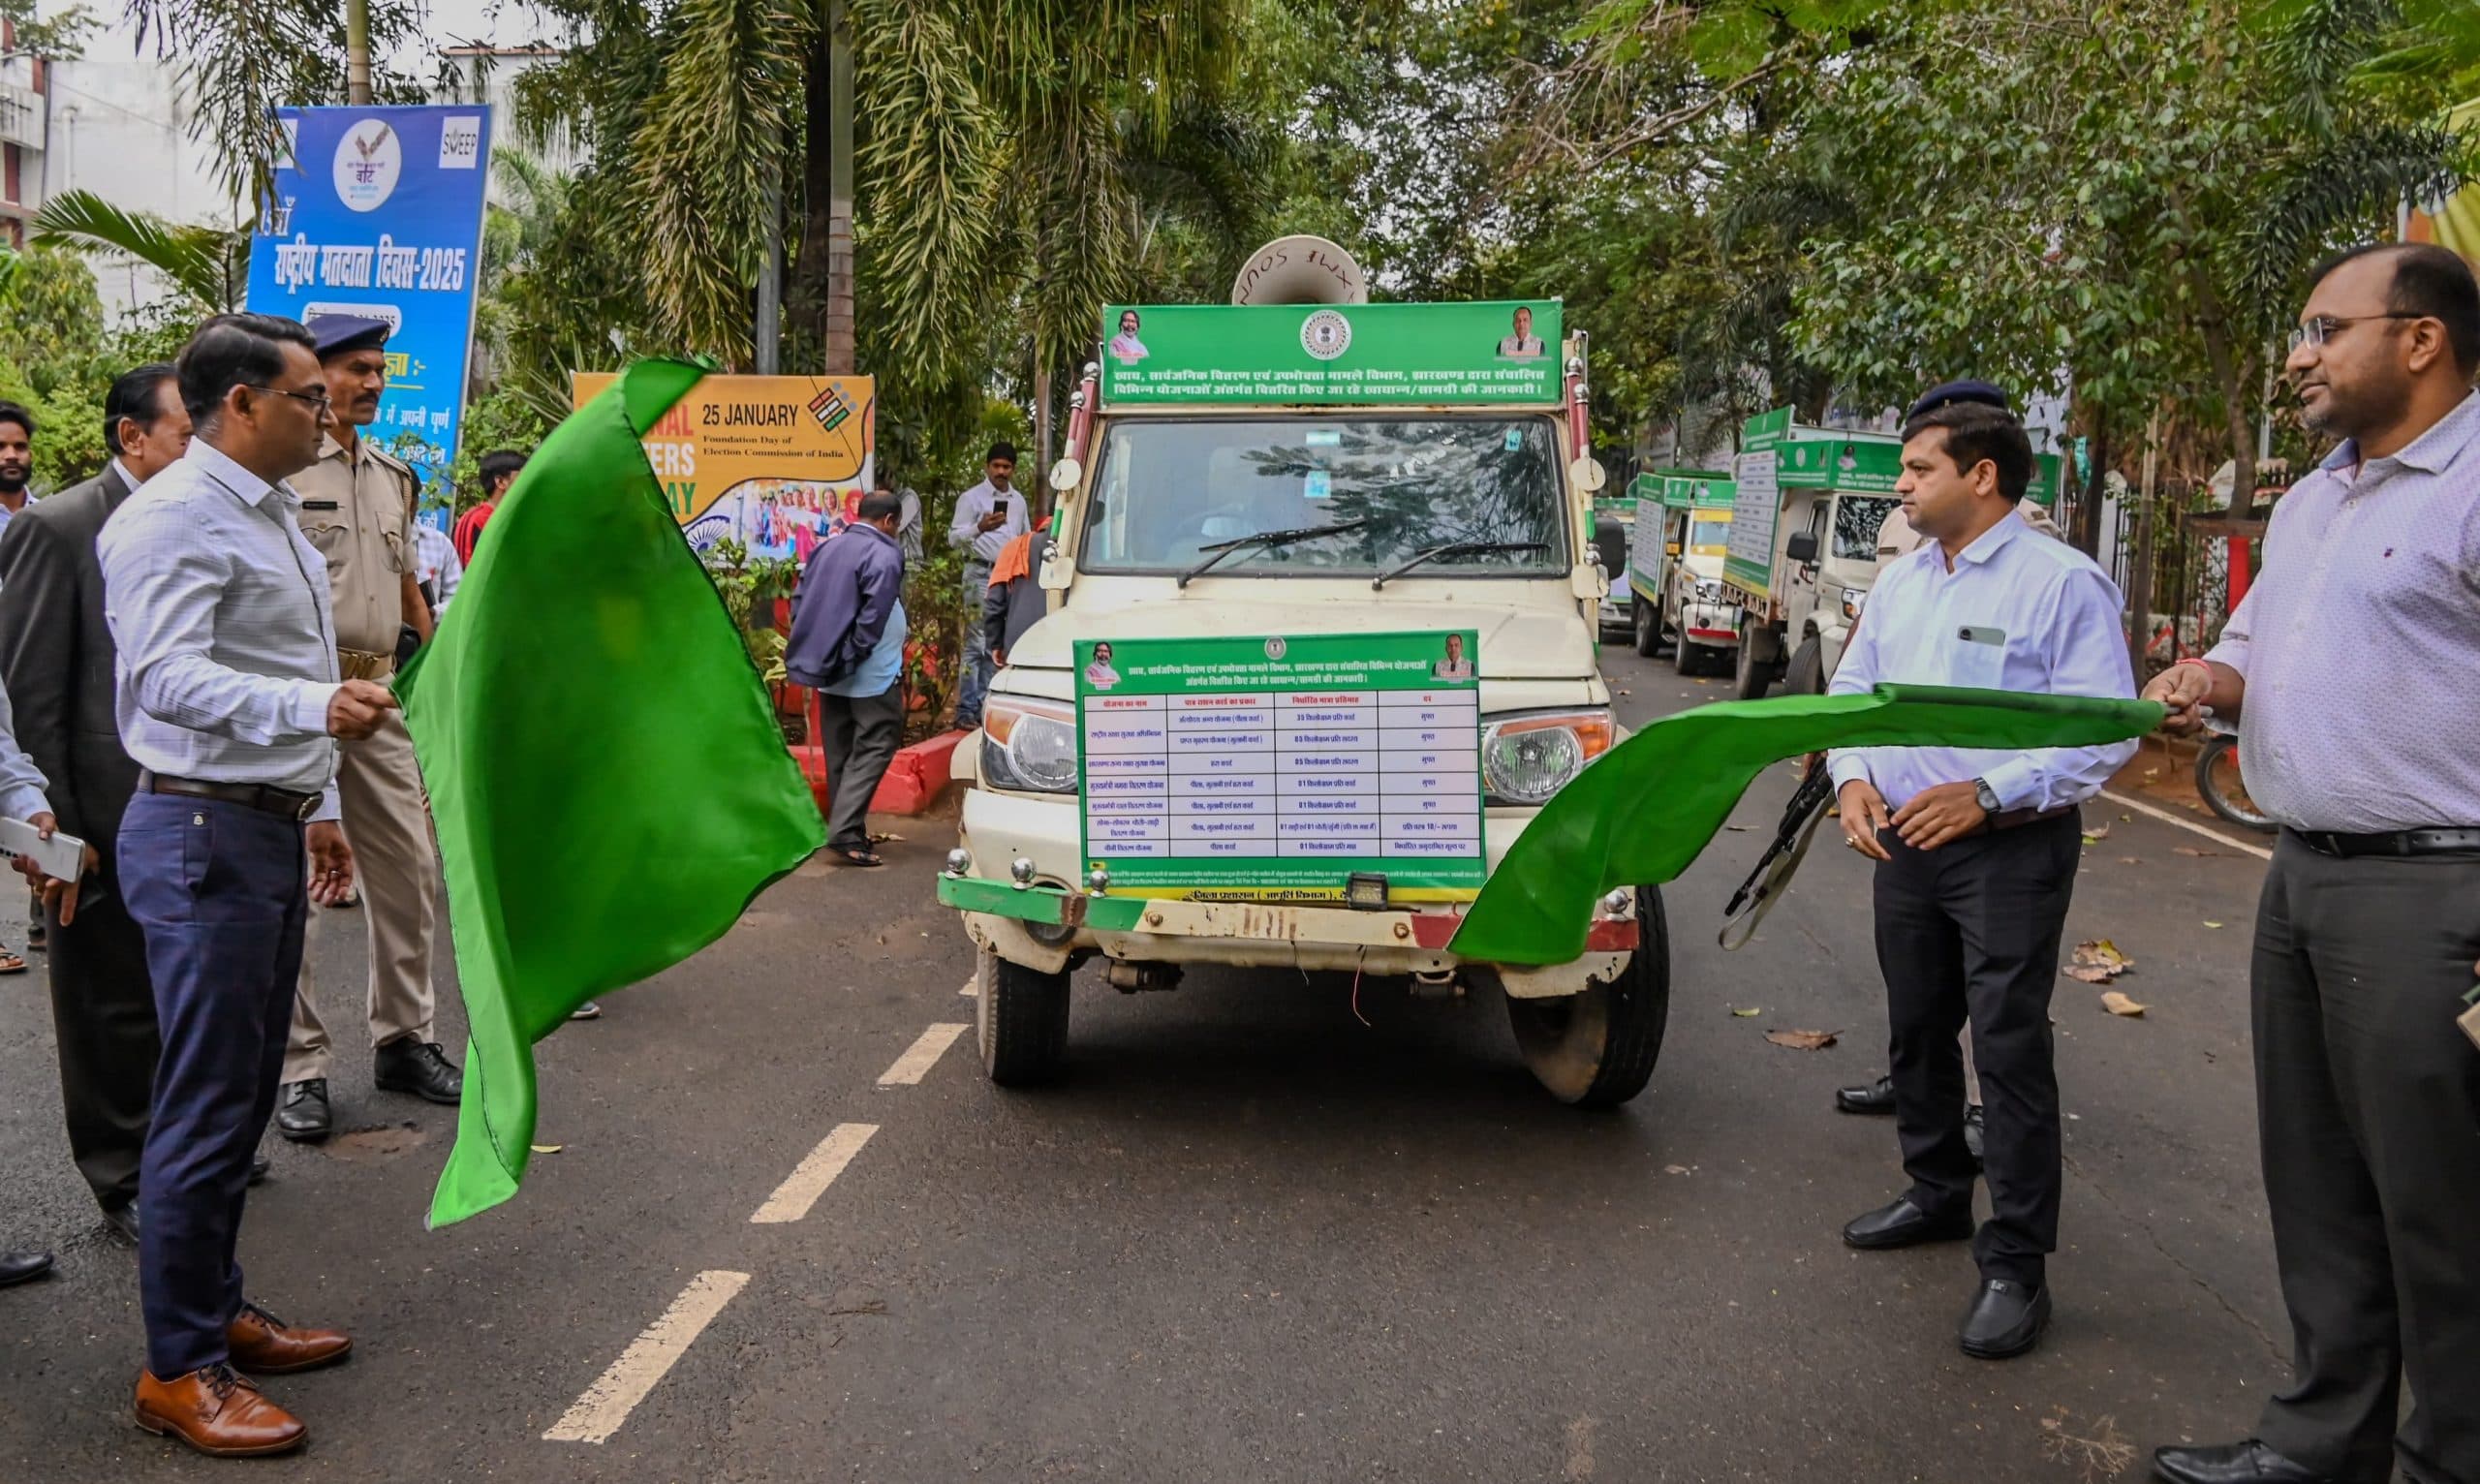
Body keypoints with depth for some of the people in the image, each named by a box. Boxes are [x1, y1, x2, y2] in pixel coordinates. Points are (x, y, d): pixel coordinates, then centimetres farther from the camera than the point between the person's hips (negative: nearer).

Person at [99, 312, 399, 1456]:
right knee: (204, 1107, -4)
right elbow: (170, 677, -25)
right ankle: (177, 1369, 8)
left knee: (244, 1095, 17)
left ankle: (218, 1313, 31)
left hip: (269, 831, 10)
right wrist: (317, 705, -37)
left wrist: (318, 803, 23)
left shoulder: (269, 513, 16)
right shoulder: (177, 517, -14)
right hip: (203, 837, -10)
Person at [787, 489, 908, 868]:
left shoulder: (828, 548, 9)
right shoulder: (883, 555, -14)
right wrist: (856, 655, -10)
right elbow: (874, 615, -22)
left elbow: (802, 606, 11)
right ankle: (845, 831, -15)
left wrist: (818, 654, 13)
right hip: (872, 678, -8)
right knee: (871, 752, -5)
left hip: (831, 675, 8)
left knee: (841, 755, 14)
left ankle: (847, 827, 22)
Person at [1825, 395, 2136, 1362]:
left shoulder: (2062, 583, -12)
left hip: (2010, 850, -7)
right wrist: (1853, 777, -4)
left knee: (2010, 1048, -6)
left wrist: (1987, 793, -24)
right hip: (1904, 844, 7)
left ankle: (2017, 1263, 3)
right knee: (1915, 1031, 17)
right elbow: (1850, 691, 15)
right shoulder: (1898, 582, 11)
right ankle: (1937, 1194, 37)